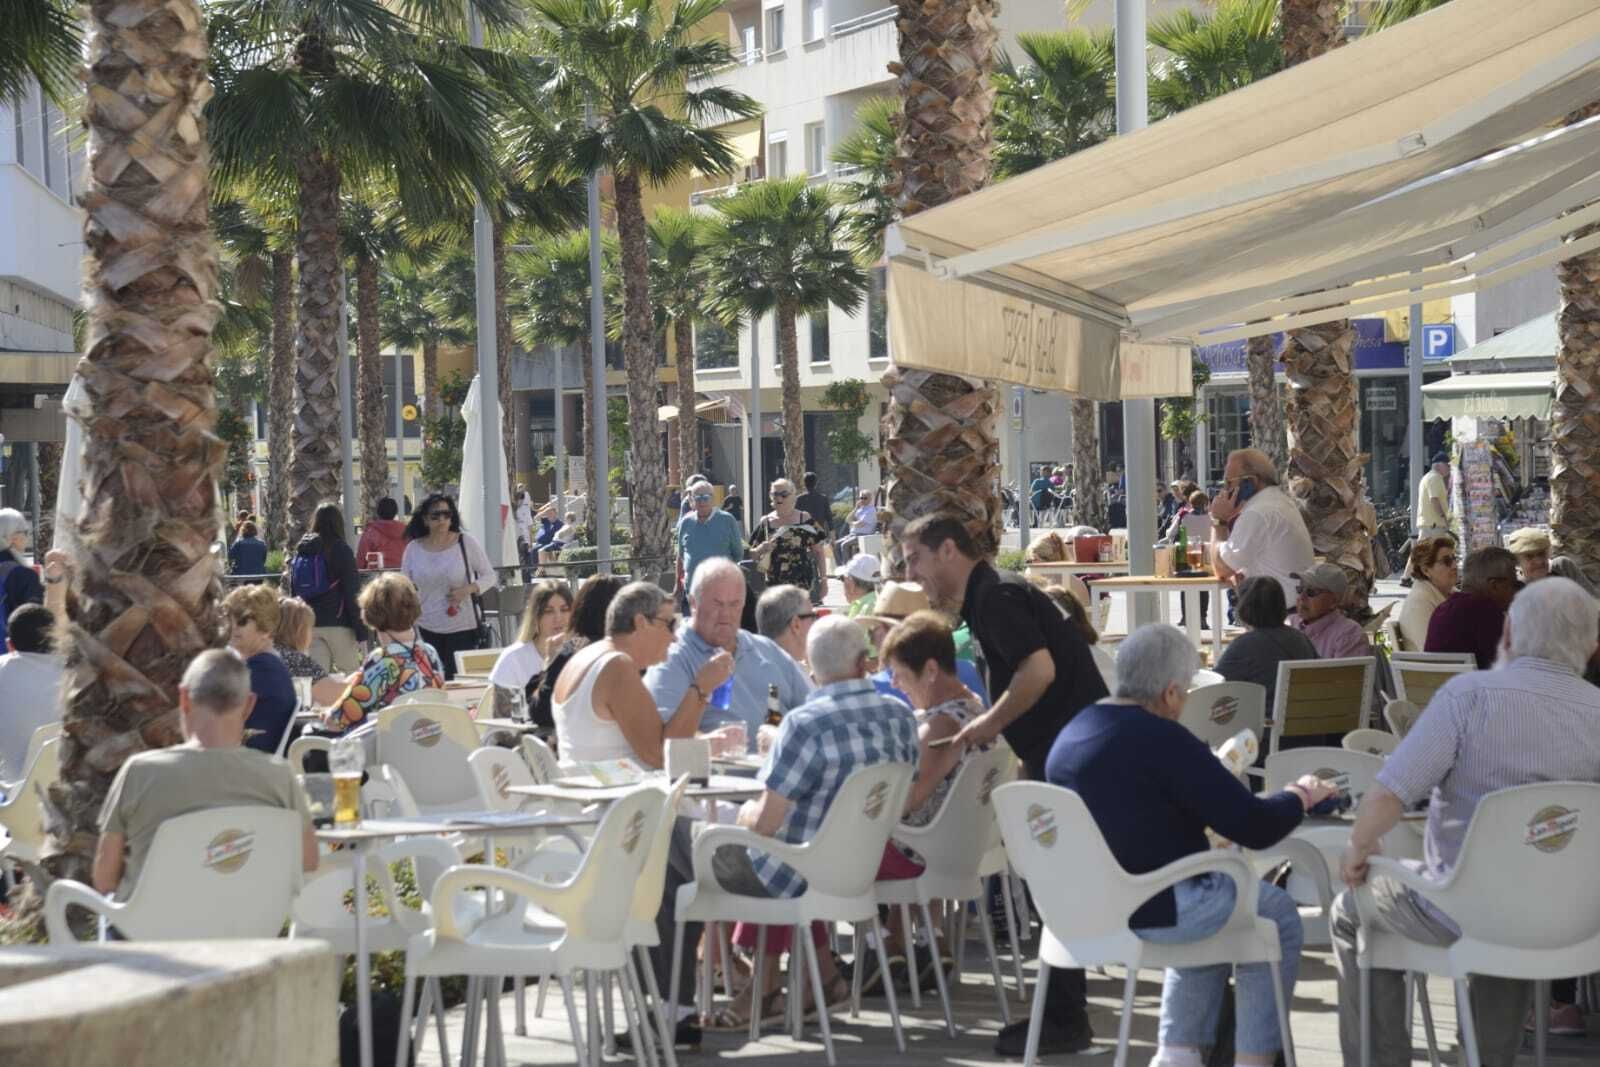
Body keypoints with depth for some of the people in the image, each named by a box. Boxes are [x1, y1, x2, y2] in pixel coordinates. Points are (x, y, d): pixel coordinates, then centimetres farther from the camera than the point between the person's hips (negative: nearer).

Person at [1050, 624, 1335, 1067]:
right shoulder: (1163, 741, -19)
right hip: (1154, 912, -8)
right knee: (1278, 913, 18)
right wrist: (1300, 797, 3)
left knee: (1219, 902, 33)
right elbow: (1255, 827, -16)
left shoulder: (1069, 736, 5)